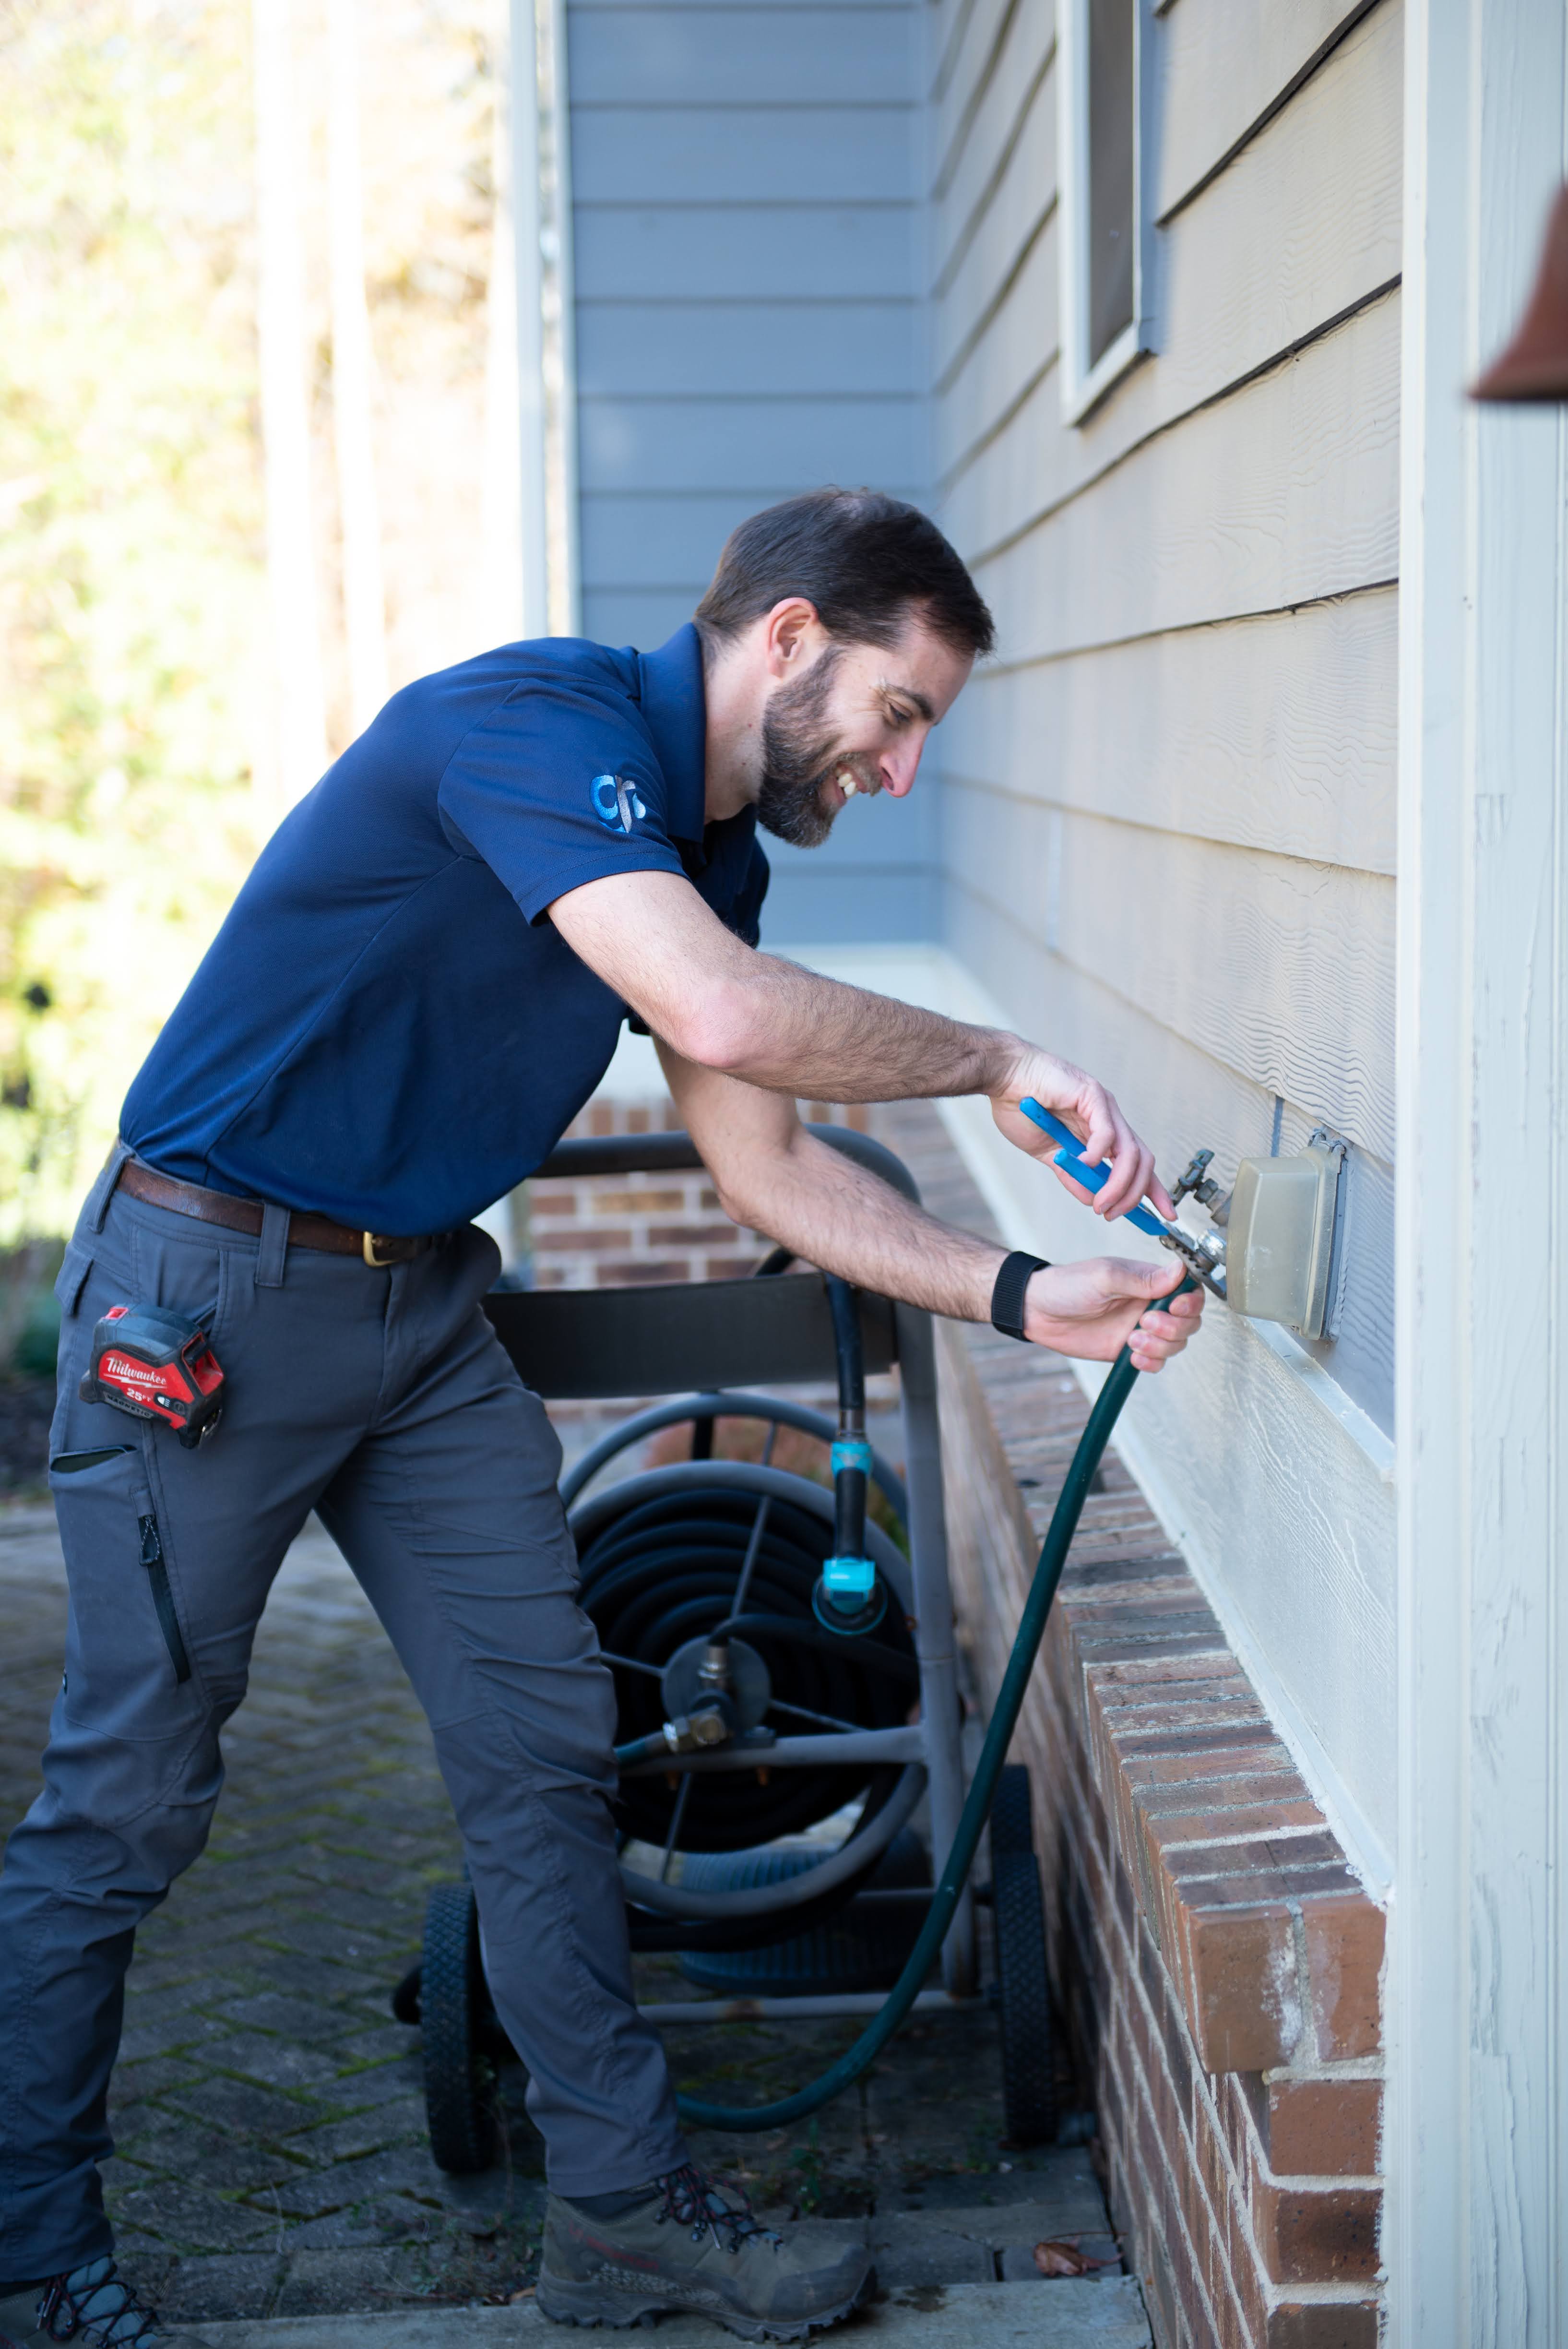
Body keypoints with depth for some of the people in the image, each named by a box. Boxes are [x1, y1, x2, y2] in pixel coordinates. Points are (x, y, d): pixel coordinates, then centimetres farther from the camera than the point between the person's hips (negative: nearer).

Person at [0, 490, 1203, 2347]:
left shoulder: (706, 850, 7)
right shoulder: (534, 719, -21)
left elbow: (762, 1163, 8)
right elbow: (720, 1015, -35)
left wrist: (1020, 1293, -1)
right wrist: (991, 1064, -20)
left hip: (421, 1300, 9)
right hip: (208, 1287, -8)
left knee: (543, 1742, 6)